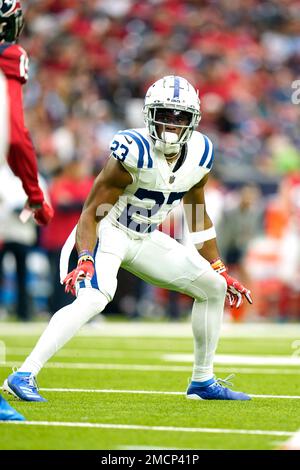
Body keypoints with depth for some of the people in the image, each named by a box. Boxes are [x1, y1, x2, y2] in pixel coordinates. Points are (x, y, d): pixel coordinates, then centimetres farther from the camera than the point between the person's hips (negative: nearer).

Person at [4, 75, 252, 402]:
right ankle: (24, 376, -33)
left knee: (213, 287, 6)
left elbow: (198, 217, 12)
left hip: (145, 240, 8)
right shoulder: (134, 153, -25)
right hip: (107, 233, -7)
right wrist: (85, 261, -34)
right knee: (94, 298, -33)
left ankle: (203, 382, 19)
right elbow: (91, 214, -20)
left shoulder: (199, 155, -4)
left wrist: (219, 271, 14)